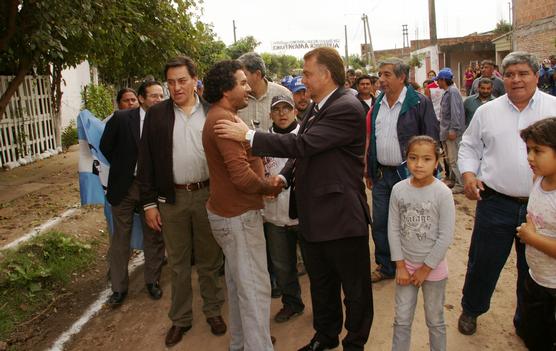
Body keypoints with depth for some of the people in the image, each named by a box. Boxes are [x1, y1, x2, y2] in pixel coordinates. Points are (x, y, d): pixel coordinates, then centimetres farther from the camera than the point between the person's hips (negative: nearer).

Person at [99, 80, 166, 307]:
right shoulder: (121, 118, -9)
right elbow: (105, 146, 2)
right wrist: (123, 168, 4)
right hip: (125, 186, 0)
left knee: (153, 237, 12)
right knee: (121, 238, 9)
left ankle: (152, 280, 30)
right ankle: (119, 287, 23)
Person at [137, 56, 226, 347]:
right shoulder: (156, 114, 1)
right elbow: (146, 160, 1)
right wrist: (149, 203, -3)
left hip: (208, 195, 0)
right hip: (171, 198, 1)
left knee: (210, 260, 13)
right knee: (178, 263, 13)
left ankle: (213, 310, 32)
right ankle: (180, 318, 29)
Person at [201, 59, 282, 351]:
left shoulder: (221, 116, 14)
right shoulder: (224, 119, -20)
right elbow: (242, 175, -27)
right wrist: (271, 188, -10)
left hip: (230, 212, 11)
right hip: (238, 217, -11)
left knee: (238, 282, 20)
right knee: (255, 288, -2)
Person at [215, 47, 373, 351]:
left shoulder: (347, 108, -19)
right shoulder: (317, 107, 10)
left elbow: (304, 144, -27)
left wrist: (249, 136, -22)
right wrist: (285, 176, -4)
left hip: (341, 217, -9)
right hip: (314, 217, 9)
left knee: (355, 290, 12)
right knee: (321, 284, 24)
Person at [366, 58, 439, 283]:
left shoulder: (419, 103, -10)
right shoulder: (378, 104, 10)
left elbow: (431, 141, -9)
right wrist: (370, 172, 16)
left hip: (408, 174, -6)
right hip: (381, 174, 6)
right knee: (379, 224, 10)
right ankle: (385, 267, 27)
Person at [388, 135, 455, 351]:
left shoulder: (443, 193, -16)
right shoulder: (398, 190, -8)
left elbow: (446, 236, -15)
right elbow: (393, 230, -4)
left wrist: (425, 269, -11)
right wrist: (400, 266, -5)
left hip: (434, 267, -2)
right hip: (406, 265, 2)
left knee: (435, 321, 15)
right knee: (401, 321, 13)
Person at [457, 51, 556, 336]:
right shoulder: (487, 112, 5)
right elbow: (469, 147, 11)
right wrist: (468, 174, -5)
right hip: (496, 203, 0)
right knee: (483, 262, 10)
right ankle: (471, 310, 35)